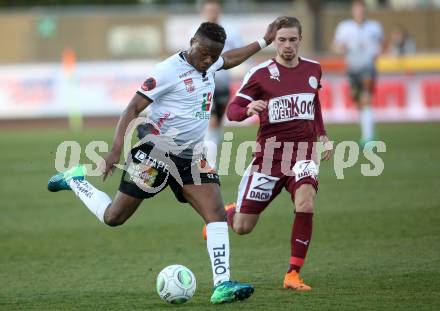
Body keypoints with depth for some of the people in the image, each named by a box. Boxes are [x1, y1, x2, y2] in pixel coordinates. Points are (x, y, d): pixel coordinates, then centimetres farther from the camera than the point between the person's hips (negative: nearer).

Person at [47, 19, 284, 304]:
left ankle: (222, 285, -17)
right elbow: (133, 109, -17)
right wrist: (117, 150, -25)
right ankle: (75, 179, 27)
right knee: (113, 217, 1)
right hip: (157, 150, -6)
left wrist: (264, 42, 33)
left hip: (191, 157, 6)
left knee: (217, 213, -12)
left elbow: (229, 59, 34)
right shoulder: (168, 71, -17)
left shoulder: (209, 65, 7)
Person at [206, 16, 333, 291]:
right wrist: (248, 109, -26)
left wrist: (322, 136, 20)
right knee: (242, 227, 2)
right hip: (270, 151, -2)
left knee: (306, 205, -27)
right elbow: (232, 110, -5)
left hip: (303, 150, 2)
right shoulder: (261, 73, -6)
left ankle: (293, 274, -16)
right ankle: (225, 214, 41)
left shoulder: (313, 69, 7)